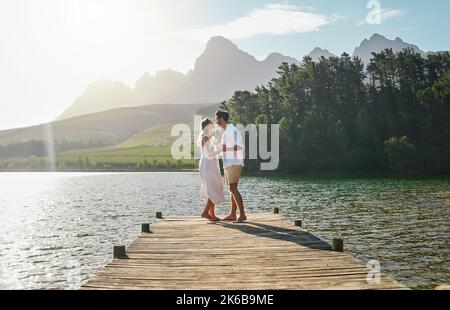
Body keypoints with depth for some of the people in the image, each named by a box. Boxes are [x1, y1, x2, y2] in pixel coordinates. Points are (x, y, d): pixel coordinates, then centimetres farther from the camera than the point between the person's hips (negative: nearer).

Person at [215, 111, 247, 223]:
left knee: (233, 188, -16)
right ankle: (233, 215, 14)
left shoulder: (232, 130, -12)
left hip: (234, 164, -10)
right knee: (232, 189, 10)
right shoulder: (226, 131, 19)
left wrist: (225, 148, -16)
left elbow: (238, 147, -19)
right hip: (229, 164, 10)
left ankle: (242, 215, -17)